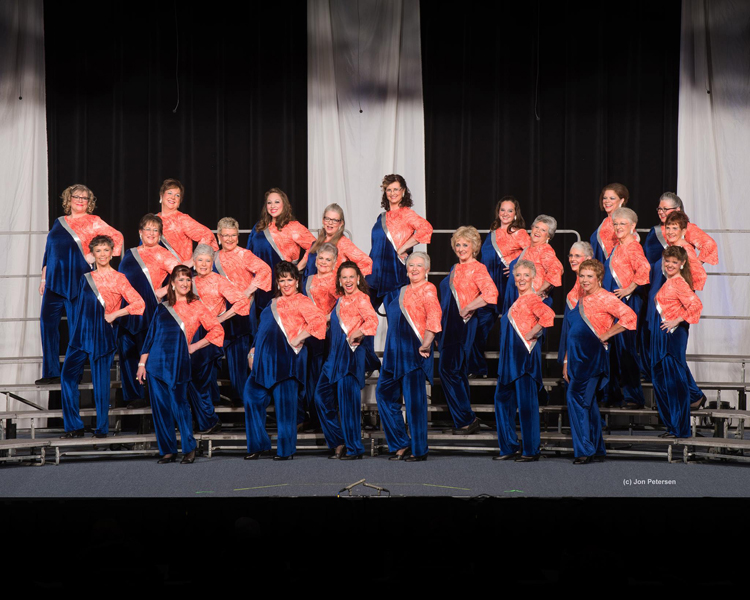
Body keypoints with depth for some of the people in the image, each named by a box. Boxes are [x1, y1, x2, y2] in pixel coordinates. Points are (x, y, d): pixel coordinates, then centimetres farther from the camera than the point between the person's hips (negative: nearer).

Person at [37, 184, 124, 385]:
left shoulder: (92, 222, 3)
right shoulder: (59, 223, 16)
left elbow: (117, 237, -4)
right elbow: (48, 252, 19)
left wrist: (96, 255, -8)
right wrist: (44, 279, 15)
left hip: (77, 281, -4)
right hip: (55, 279, 4)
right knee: (47, 322, -4)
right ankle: (51, 372, 1)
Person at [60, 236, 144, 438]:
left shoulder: (118, 279, 1)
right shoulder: (85, 278, 14)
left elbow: (139, 303, -7)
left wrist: (115, 314, -11)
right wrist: (75, 335, 13)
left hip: (103, 335, -4)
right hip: (82, 333, 5)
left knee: (100, 380, -3)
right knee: (68, 375, -3)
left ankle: (102, 428, 7)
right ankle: (74, 427, 4)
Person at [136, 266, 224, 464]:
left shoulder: (196, 307, 4)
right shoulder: (163, 308, 12)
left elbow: (217, 330, 4)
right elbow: (151, 335, 14)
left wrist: (195, 346, 0)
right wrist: (142, 363, 9)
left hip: (178, 363, -3)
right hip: (157, 362, 3)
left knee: (179, 405, -8)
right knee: (160, 407, 2)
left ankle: (189, 449, 5)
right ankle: (168, 451, 10)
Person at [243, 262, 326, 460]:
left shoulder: (301, 301, -1)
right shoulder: (273, 303, 22)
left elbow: (319, 320, -15)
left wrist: (298, 339, -15)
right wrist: (254, 350, 17)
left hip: (286, 357, -7)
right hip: (265, 358, 7)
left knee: (285, 405, -4)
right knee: (252, 397, 3)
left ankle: (286, 450, 5)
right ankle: (258, 445, 13)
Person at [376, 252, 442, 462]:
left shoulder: (427, 290, -6)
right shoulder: (401, 291, 18)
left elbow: (434, 317, -17)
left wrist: (426, 344, -25)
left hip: (413, 350, -8)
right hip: (395, 350, 9)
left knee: (414, 400, -4)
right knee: (385, 393, 9)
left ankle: (419, 450, 4)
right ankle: (401, 444, 17)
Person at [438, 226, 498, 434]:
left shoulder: (477, 269, -8)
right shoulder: (455, 269, 17)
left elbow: (491, 294, -24)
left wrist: (467, 308, -17)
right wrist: (439, 332, 20)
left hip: (462, 325, -9)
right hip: (448, 326, 9)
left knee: (448, 369, -12)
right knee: (457, 372, 10)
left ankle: (467, 419, -4)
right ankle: (466, 420, 16)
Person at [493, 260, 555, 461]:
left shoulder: (532, 299, -10)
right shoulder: (518, 299, 16)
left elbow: (548, 315, -29)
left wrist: (531, 334, -20)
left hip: (524, 355, -9)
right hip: (510, 357, 9)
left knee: (527, 403, -5)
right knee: (503, 399, 11)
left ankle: (532, 451, 2)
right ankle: (509, 447, 20)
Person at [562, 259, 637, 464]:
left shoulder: (605, 298, -8)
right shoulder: (581, 299, 17)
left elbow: (629, 316, -18)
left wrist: (606, 335, -14)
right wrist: (566, 361, 18)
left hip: (592, 354, -8)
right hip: (577, 356, 8)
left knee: (576, 397, -15)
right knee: (587, 403, 11)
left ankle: (585, 450, -11)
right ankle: (596, 448, 20)